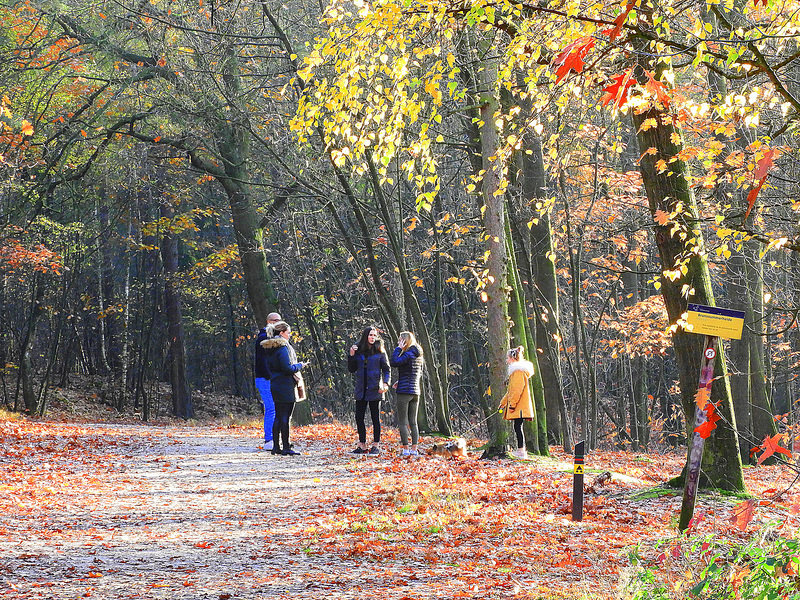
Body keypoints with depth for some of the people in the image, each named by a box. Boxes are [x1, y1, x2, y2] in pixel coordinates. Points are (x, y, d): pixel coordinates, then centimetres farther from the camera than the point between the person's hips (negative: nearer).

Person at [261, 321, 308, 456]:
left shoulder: (269, 349, 11)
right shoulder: (282, 347, -16)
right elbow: (287, 368, -20)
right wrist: (299, 366, -5)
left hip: (275, 385, 9)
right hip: (285, 386, -9)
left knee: (278, 416, 12)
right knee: (285, 417, -6)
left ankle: (276, 446, 14)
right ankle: (286, 448, -4)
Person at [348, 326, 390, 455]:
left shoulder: (380, 351, 2)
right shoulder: (358, 350, 10)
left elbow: (386, 369, -1)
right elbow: (351, 369, 11)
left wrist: (385, 383, -17)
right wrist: (351, 355, -3)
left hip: (374, 389, -3)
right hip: (361, 389, 3)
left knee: (375, 418, 1)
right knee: (359, 417, 1)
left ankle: (376, 446, 5)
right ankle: (362, 446, 9)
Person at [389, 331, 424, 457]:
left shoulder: (409, 354, -13)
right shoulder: (418, 356, 13)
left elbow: (393, 362, -23)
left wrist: (399, 349, -11)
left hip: (405, 391, -8)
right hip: (415, 391, 8)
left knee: (402, 422, -3)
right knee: (413, 422, 9)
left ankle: (405, 449, -6)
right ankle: (414, 449, 6)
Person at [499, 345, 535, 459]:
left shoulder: (518, 371, -12)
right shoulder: (515, 370, 21)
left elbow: (518, 389, -20)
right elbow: (511, 390, 27)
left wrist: (512, 404, -21)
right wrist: (503, 402, 27)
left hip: (519, 405, -10)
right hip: (518, 406, 10)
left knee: (518, 426, -10)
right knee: (517, 427, 10)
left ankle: (521, 451, -11)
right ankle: (520, 450, 12)